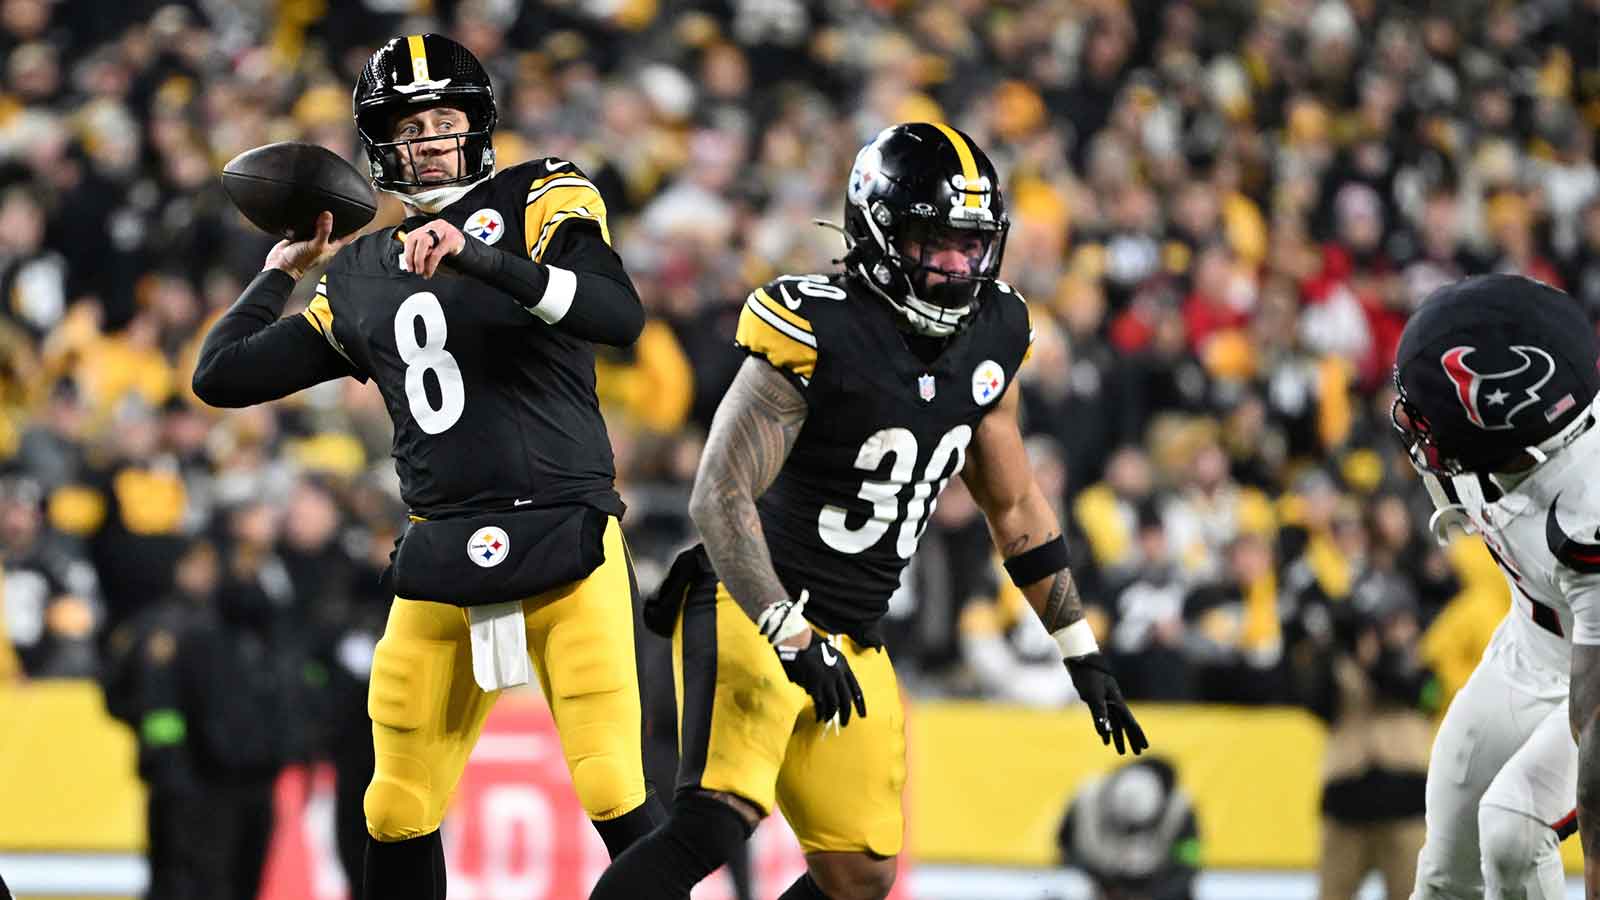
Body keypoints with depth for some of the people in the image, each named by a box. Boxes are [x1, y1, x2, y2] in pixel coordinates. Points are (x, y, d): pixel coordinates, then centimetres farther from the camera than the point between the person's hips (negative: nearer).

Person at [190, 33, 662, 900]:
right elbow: (219, 376, 19)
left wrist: (475, 258, -24)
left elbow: (619, 316, -16)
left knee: (611, 792, -14)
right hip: (440, 559, 5)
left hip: (565, 538, -5)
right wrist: (284, 267, 21)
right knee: (398, 812, 5)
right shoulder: (359, 277, 16)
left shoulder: (539, 200, 3)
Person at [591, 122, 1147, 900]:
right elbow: (720, 499, -21)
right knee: (718, 820, -28)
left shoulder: (988, 337, 5)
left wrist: (1080, 653, 19)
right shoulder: (819, 333, -18)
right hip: (753, 611, -8)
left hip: (852, 643, 8)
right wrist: (791, 638, -30)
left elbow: (1014, 506, 18)